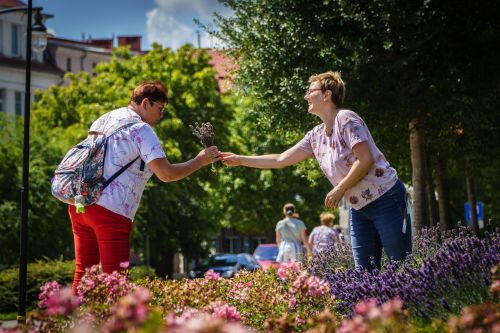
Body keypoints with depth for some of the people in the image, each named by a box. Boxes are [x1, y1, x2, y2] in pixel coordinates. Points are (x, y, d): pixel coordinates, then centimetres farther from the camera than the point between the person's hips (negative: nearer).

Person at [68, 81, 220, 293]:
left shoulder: (103, 120, 17)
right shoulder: (141, 130, -8)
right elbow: (166, 174, -14)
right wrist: (200, 161, -3)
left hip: (79, 203, 8)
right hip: (111, 211, -8)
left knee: (83, 272, 12)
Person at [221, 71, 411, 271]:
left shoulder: (346, 119, -12)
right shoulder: (315, 136, 10)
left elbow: (365, 160, -20)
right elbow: (280, 160, 15)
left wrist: (339, 190, -15)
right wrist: (239, 160, 14)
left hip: (385, 199, -8)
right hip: (359, 208, 8)